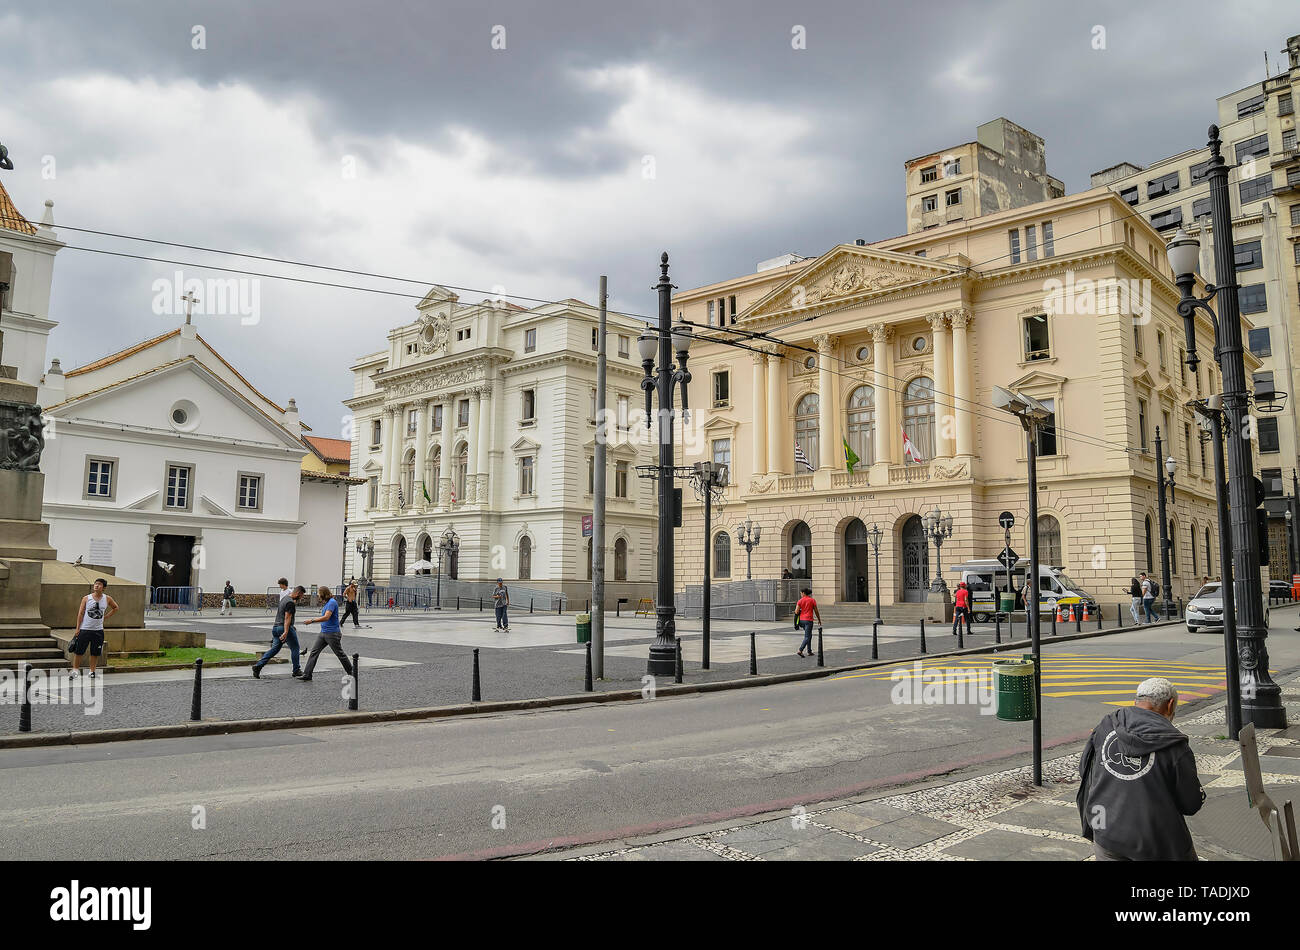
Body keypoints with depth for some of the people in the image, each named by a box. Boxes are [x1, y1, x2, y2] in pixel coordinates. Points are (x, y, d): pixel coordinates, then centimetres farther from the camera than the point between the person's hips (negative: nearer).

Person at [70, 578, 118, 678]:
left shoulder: (107, 599, 1)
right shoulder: (86, 598, -3)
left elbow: (115, 608, 18)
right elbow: (80, 613, -1)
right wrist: (78, 628, -5)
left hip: (98, 630, 1)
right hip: (84, 629, -1)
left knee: (95, 653, 6)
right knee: (78, 651, 2)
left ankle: (92, 671, 18)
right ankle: (75, 669, 18)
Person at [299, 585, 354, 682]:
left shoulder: (332, 602, -17)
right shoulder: (326, 603, 13)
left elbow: (326, 617, -27)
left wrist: (312, 621, -25)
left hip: (332, 634, -9)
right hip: (323, 633, 9)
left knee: (340, 654, 3)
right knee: (314, 652, -1)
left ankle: (351, 673, 17)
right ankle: (307, 675, -2)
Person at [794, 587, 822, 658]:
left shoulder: (800, 601, -2)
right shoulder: (812, 600, -4)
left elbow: (796, 612, -9)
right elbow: (816, 611, 1)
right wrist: (819, 620, 14)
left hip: (802, 620, 3)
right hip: (809, 620, -3)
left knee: (809, 635, 20)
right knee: (807, 637, -3)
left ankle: (809, 651, 20)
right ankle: (800, 651, -19)